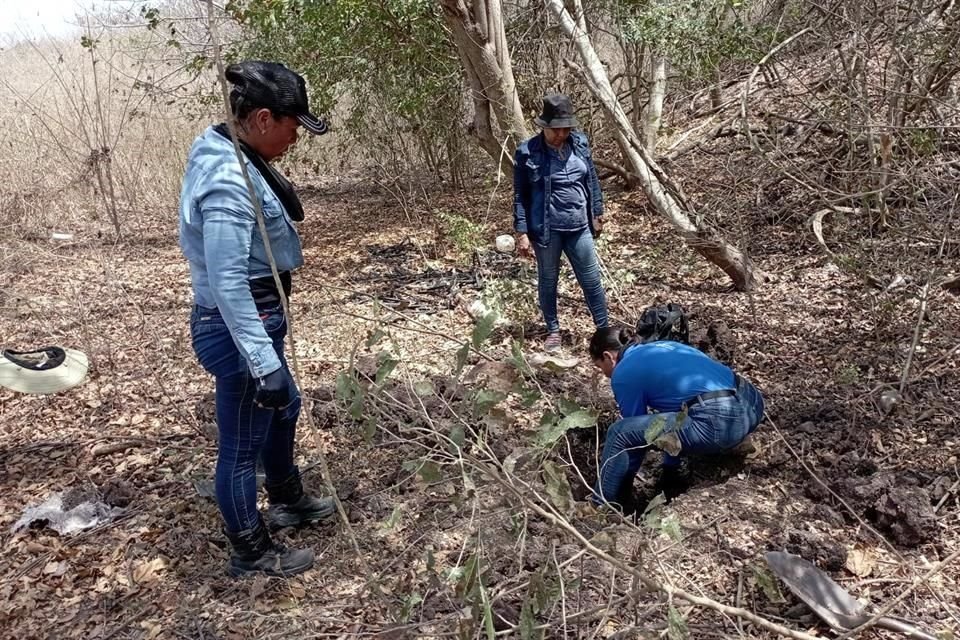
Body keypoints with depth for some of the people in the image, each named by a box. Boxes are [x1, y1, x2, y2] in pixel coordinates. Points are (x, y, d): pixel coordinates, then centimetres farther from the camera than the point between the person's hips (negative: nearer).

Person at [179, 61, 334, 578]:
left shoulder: (232, 158, 5)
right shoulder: (228, 182, -26)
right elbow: (229, 284, -30)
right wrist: (264, 364, -30)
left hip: (254, 319, 11)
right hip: (238, 329, -11)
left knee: (284, 406, 28)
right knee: (241, 444, 7)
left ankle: (287, 501, 51)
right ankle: (252, 553, 28)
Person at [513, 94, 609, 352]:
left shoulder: (580, 143, 1)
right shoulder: (527, 152, -11)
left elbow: (592, 181, 12)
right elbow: (520, 196, -7)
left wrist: (597, 212, 16)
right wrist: (522, 233, -10)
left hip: (579, 227, 3)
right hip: (545, 229, -3)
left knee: (592, 281, 9)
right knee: (548, 281, 12)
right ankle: (553, 330, 30)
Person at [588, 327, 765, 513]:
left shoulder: (624, 374, 3)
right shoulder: (661, 346, 27)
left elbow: (635, 428, 9)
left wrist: (624, 482, 25)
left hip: (721, 422, -9)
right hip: (752, 403, 9)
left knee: (619, 433, -1)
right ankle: (671, 477, 39)